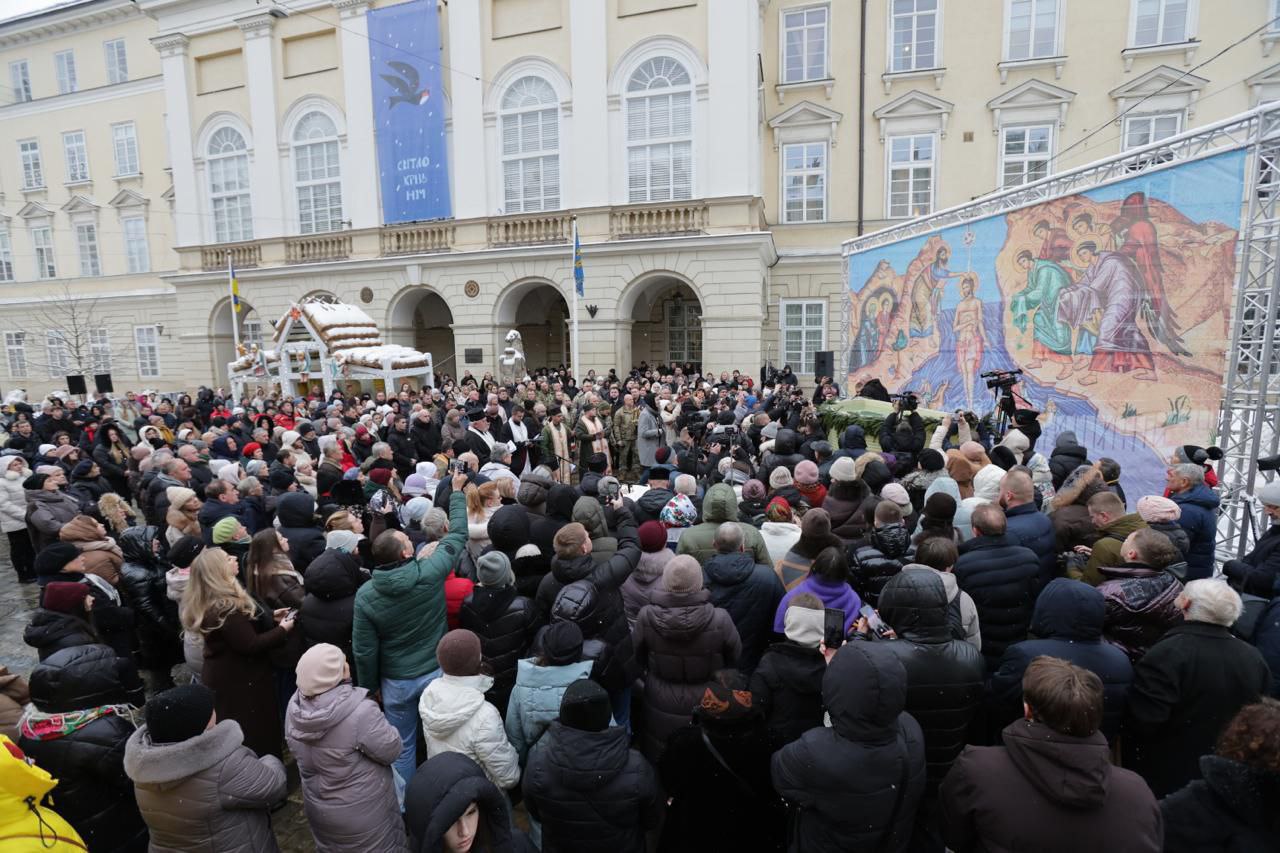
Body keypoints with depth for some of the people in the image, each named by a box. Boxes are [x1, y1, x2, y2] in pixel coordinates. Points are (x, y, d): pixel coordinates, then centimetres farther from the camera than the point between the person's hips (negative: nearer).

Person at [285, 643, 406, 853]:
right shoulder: (359, 712, -34)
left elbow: (299, 752, 4)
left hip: (318, 808, 6)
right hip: (362, 814, -6)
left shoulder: (295, 707, -13)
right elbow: (391, 750, -21)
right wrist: (378, 724, -7)